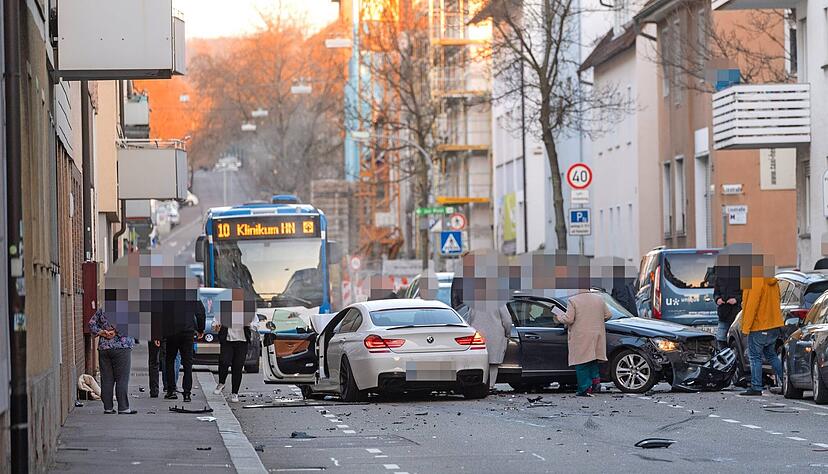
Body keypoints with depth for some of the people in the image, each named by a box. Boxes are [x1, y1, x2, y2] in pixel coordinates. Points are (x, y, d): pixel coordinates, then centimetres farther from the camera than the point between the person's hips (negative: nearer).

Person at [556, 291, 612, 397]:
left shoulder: (573, 300, -9)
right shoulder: (599, 298, 7)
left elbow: (568, 319, -14)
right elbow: (608, 315, 12)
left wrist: (559, 317, 6)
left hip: (581, 337, -5)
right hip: (597, 335, 5)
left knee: (581, 364, 0)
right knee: (592, 360, 22)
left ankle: (585, 389, -2)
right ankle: (595, 379, 7)